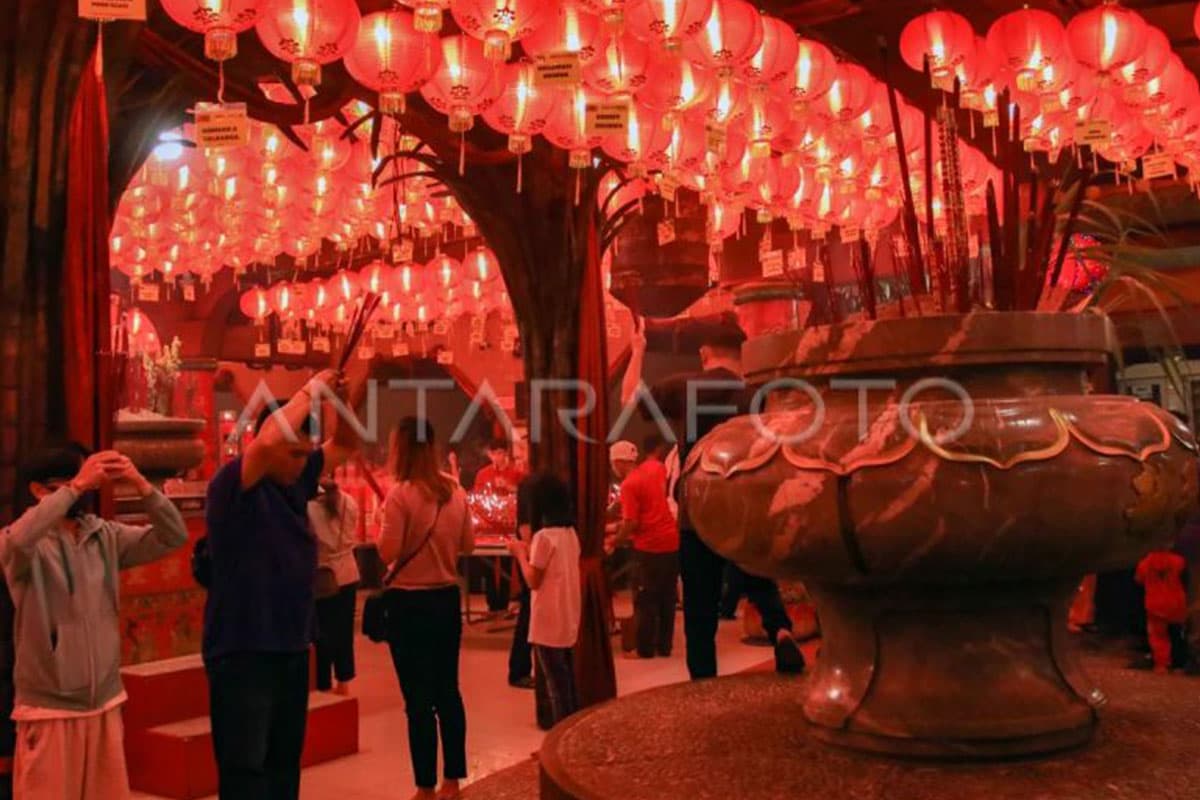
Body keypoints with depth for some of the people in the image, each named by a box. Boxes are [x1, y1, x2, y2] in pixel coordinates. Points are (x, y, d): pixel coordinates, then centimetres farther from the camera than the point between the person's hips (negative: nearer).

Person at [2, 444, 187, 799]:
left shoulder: (107, 536, 4)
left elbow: (173, 537, -4)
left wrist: (140, 484, -17)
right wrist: (76, 486, -31)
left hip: (105, 703, 5)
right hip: (49, 708, -4)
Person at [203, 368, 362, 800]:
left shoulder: (296, 480, 6)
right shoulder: (232, 486, -15)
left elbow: (344, 444, 16)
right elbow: (266, 441, -35)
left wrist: (341, 399, -4)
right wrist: (309, 392, -22)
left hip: (292, 649, 8)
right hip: (242, 653, -8)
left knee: (285, 763, 18)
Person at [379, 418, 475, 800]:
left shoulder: (401, 494, -15)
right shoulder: (455, 492, 3)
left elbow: (388, 552, -15)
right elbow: (468, 544, 9)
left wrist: (384, 520, 1)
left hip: (409, 602, -6)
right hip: (447, 598, 6)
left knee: (418, 698, 2)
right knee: (447, 690, 14)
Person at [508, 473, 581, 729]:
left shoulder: (544, 536, -18)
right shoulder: (570, 533, 6)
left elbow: (533, 580, -15)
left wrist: (520, 554, -3)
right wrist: (529, 551, 13)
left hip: (549, 621, -8)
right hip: (568, 618, 8)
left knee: (556, 681, 0)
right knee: (566, 676, 18)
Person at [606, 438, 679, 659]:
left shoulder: (629, 484, -13)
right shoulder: (657, 469, 8)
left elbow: (631, 523, -17)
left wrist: (614, 542, -1)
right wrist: (618, 527, 21)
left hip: (649, 546, -7)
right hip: (671, 541, 7)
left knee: (645, 600, 4)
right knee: (667, 598, 13)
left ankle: (644, 649, 9)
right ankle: (664, 646, 20)